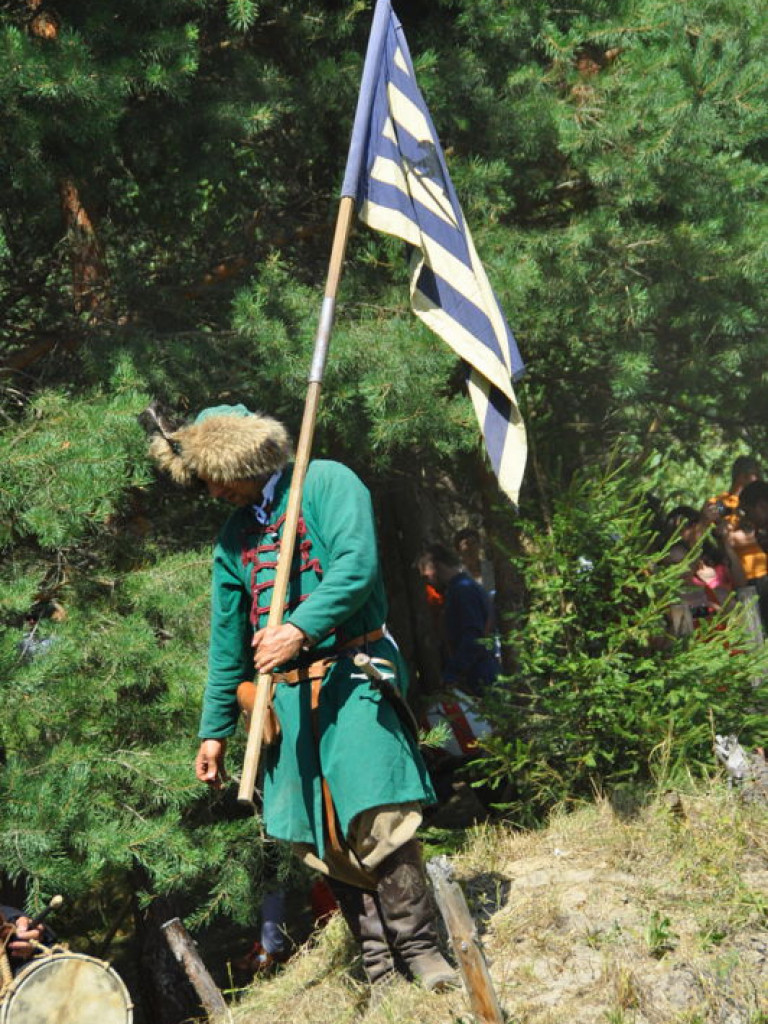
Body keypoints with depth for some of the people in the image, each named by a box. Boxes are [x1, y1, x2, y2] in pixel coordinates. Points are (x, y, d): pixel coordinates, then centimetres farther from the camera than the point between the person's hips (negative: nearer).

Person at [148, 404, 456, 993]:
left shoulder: (325, 483, 0)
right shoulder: (234, 536, 18)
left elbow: (358, 563, -16)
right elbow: (227, 642, 20)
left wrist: (303, 628, -26)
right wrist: (215, 730, 19)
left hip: (352, 676, -6)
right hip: (286, 695, 6)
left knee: (376, 816, -15)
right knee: (324, 837, 2)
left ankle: (419, 949, -1)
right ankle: (379, 969, 10)